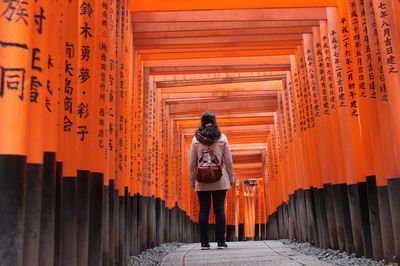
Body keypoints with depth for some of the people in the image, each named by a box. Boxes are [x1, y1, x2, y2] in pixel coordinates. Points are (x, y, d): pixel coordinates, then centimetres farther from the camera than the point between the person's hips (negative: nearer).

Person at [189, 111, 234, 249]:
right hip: (220, 180, 0)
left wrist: (192, 180, 9)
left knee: (204, 210, 3)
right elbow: (228, 161, 1)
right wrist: (231, 178, 8)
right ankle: (221, 241, 4)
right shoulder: (222, 138, 1)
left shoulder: (196, 139, 2)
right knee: (219, 209, 2)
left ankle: (204, 242, 4)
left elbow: (192, 162, 3)